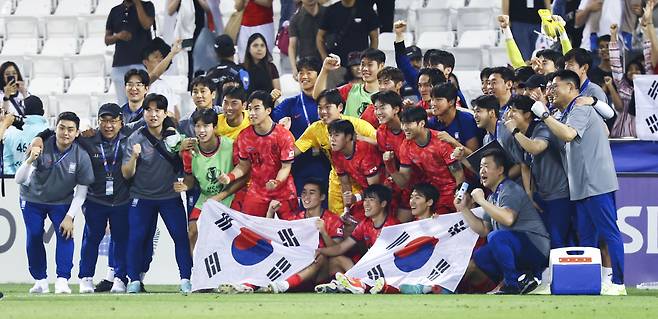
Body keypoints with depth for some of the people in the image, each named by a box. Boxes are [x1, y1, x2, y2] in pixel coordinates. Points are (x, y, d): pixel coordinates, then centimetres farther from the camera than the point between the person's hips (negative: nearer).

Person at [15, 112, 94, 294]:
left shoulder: (81, 157, -21)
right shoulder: (42, 148, -25)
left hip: (62, 202, 0)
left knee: (65, 234, -18)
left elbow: (81, 191, -12)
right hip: (33, 199, 0)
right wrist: (30, 161, -47)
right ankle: (40, 281, 6)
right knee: (34, 236, -7)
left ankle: (62, 280, -18)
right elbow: (19, 180, -29)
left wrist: (70, 217, -19)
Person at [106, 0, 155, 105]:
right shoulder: (115, 11, 16)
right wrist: (118, 36, -5)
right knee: (122, 103, 0)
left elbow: (146, 24, -12)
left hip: (141, 62, -3)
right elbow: (107, 40, 16)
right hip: (119, 64, 3)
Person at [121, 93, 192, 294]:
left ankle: (185, 279, -3)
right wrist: (134, 157, -26)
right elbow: (126, 174, -8)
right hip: (142, 197, -1)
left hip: (170, 196, 1)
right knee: (136, 238, -7)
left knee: (181, 235, -8)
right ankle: (135, 280, 4)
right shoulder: (135, 139, -5)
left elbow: (184, 165, 12)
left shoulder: (174, 136, 1)